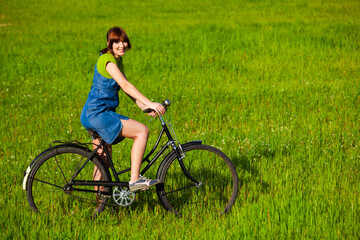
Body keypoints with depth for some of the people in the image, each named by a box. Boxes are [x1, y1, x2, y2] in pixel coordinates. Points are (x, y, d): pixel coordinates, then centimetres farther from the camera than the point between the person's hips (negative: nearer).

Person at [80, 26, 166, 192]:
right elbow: (125, 85, -26)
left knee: (104, 161, 15)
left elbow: (125, 88, 13)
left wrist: (141, 104, -2)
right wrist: (149, 103, -33)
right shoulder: (107, 60, -16)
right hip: (98, 114, -10)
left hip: (96, 115, 10)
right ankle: (135, 180, -17)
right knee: (142, 131, -17)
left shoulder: (117, 60, 15)